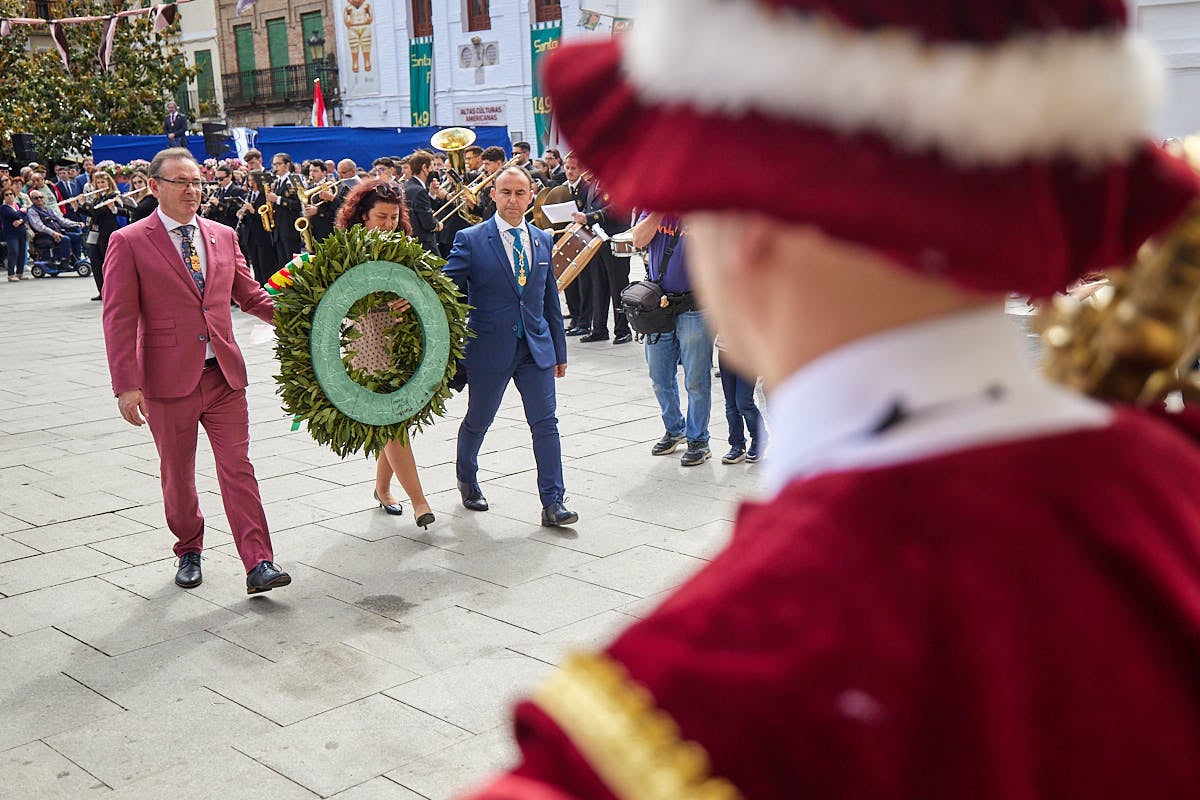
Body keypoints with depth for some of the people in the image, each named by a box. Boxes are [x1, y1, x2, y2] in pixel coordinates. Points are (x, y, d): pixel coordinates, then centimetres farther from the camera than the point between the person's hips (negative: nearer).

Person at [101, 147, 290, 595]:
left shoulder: (223, 236, 9)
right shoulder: (129, 242, -4)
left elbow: (249, 295, 15)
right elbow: (119, 319, -7)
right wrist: (126, 385, -14)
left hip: (225, 375, 3)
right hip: (169, 380, -2)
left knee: (238, 468, -2)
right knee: (177, 476, 13)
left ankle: (259, 565, -2)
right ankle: (189, 553, 32)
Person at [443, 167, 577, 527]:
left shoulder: (542, 240, 8)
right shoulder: (470, 240, -6)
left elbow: (550, 299, 13)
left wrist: (559, 350, 14)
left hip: (536, 347, 3)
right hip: (489, 348, -3)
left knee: (546, 423, -4)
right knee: (477, 421, 14)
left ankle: (552, 503, 0)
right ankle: (467, 479, 41)